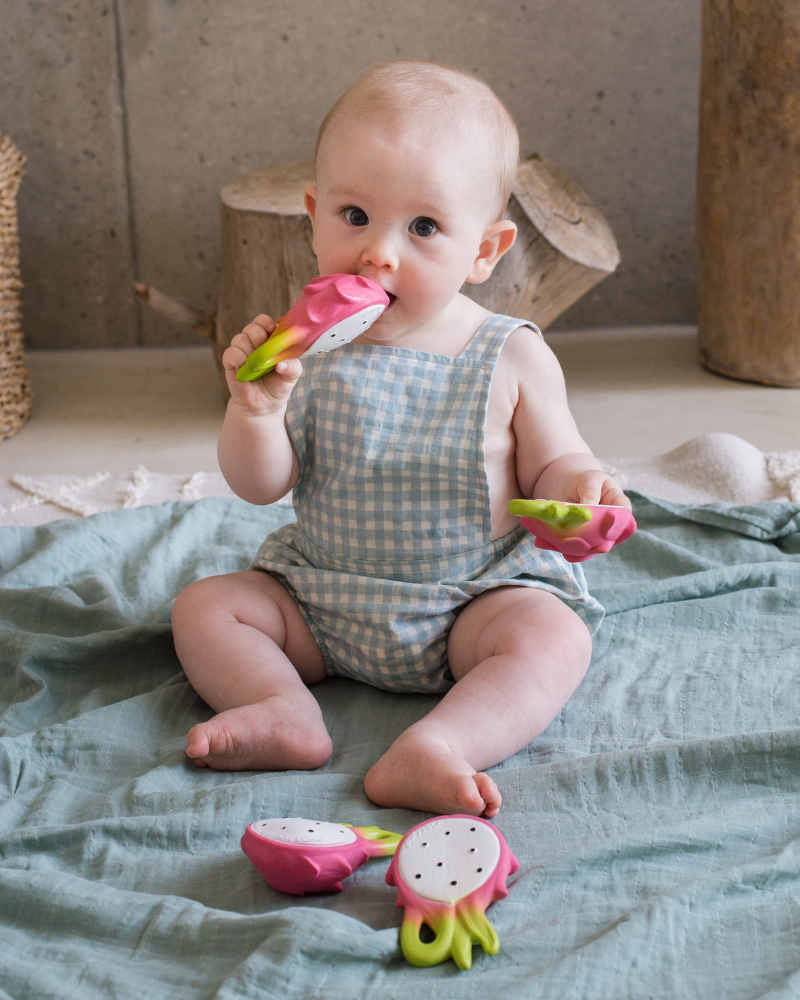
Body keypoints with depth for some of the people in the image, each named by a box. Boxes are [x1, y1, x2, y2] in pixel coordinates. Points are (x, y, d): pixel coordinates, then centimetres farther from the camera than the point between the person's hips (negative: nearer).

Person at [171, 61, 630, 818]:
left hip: (475, 598, -2)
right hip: (320, 600, 3)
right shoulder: (306, 348, -6)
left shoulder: (512, 359, -10)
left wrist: (575, 487, -24)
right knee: (203, 606, -8)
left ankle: (431, 749, -44)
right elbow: (261, 487, -5)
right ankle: (284, 712, -28)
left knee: (554, 636, -28)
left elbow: (551, 468, 0)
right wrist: (254, 409, -25)